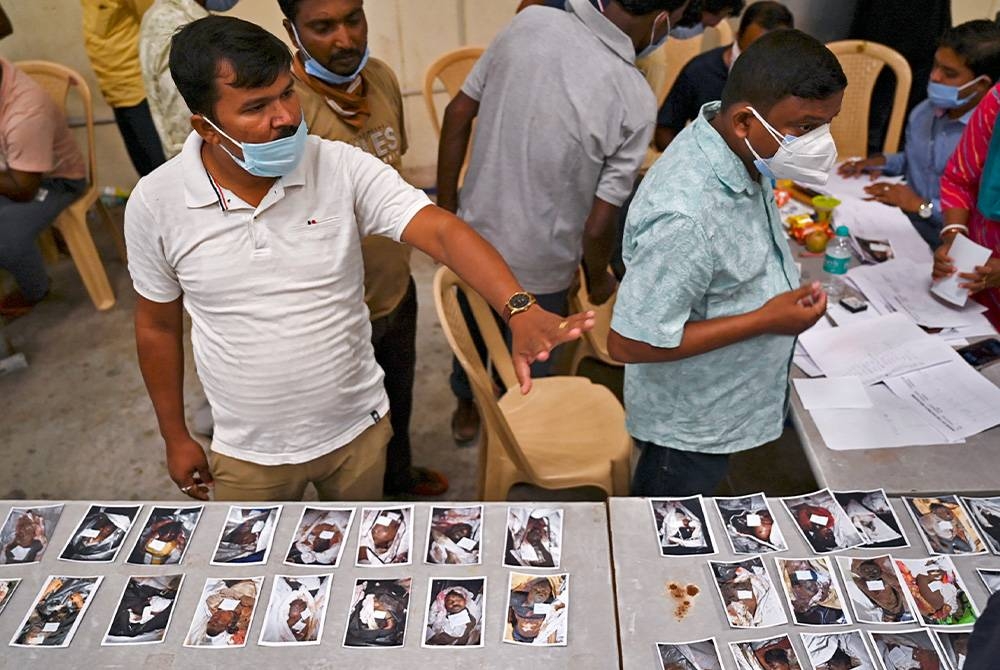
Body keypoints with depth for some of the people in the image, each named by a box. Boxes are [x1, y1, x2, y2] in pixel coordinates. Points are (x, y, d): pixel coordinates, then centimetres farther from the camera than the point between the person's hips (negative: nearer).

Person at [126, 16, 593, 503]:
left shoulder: (343, 168, -17)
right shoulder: (155, 204, -13)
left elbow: (442, 231, -29)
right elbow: (158, 325, 0)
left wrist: (521, 311, -46)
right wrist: (176, 437, 6)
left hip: (358, 432, 1)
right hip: (247, 455, 0)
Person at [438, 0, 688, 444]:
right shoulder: (634, 102, -23)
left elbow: (457, 114, -5)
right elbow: (598, 225, -20)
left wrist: (447, 203, 7)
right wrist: (599, 279, 2)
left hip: (474, 236, 5)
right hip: (536, 268, -4)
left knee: (473, 329, 32)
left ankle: (467, 410, 58)